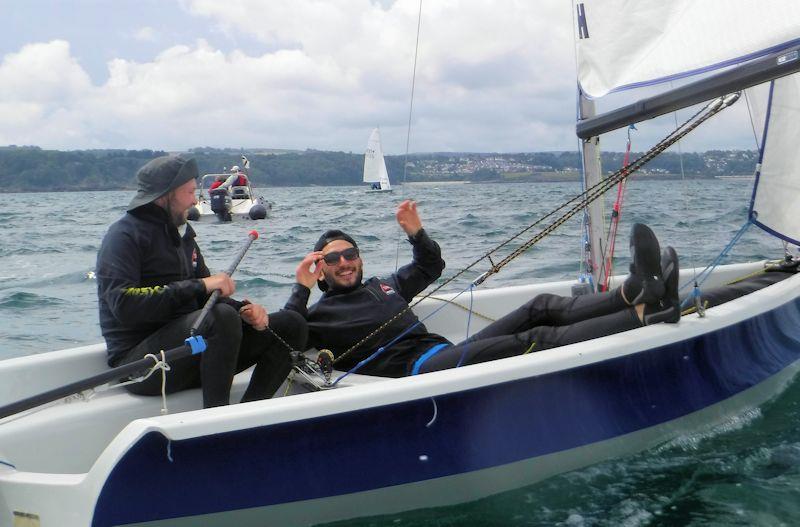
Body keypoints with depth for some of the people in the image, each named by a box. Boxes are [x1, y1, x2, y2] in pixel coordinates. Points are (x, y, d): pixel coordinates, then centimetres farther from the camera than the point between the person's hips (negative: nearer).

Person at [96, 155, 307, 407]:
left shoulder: (181, 233, 19)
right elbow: (124, 305, -22)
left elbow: (207, 297, 18)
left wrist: (244, 309, -4)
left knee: (290, 325, -1)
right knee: (222, 317, -35)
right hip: (138, 360, -8)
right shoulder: (125, 235, -7)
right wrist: (198, 286, -24)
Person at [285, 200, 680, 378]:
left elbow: (432, 267, 40)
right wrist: (300, 290, -13)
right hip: (416, 371, -9)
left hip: (447, 354, 9)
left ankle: (631, 294, -28)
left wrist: (417, 234, 21)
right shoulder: (320, 314, 10)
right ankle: (644, 313, -34)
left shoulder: (382, 285, 30)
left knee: (540, 308, -9)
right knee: (535, 340, -24)